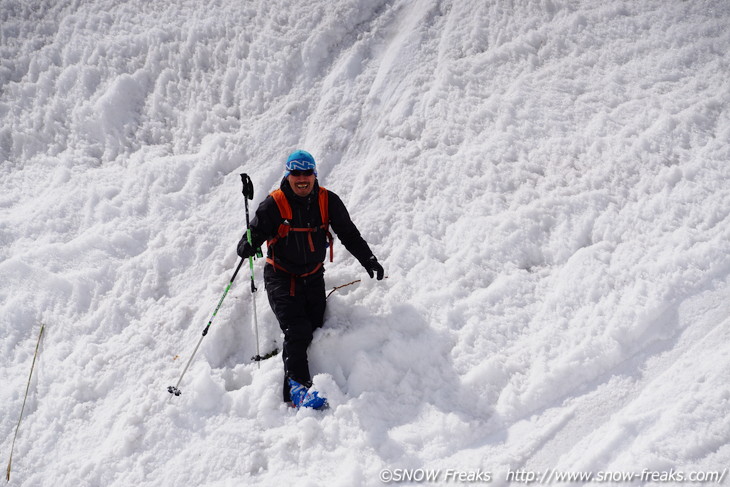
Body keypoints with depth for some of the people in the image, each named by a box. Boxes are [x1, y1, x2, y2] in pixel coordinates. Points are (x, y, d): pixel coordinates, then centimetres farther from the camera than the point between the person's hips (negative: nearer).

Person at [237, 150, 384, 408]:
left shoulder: (328, 201, -3)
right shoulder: (274, 205, -12)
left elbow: (349, 234, 5)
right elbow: (255, 232, -12)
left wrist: (369, 260, -3)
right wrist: (247, 246, -36)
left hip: (313, 277, 5)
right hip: (281, 277, -4)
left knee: (314, 329, 1)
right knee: (297, 330, -18)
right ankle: (297, 387, -19)